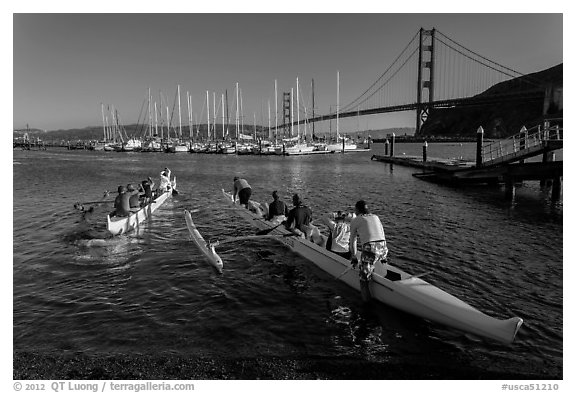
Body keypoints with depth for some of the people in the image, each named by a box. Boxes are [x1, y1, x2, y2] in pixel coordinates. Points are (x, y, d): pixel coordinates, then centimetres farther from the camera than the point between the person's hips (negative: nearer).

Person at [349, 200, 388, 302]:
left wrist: (354, 257, 33)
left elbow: (352, 241, 21)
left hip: (369, 250, -5)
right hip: (383, 249, 5)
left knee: (364, 281, 2)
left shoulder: (355, 221, 13)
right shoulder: (376, 217, 25)